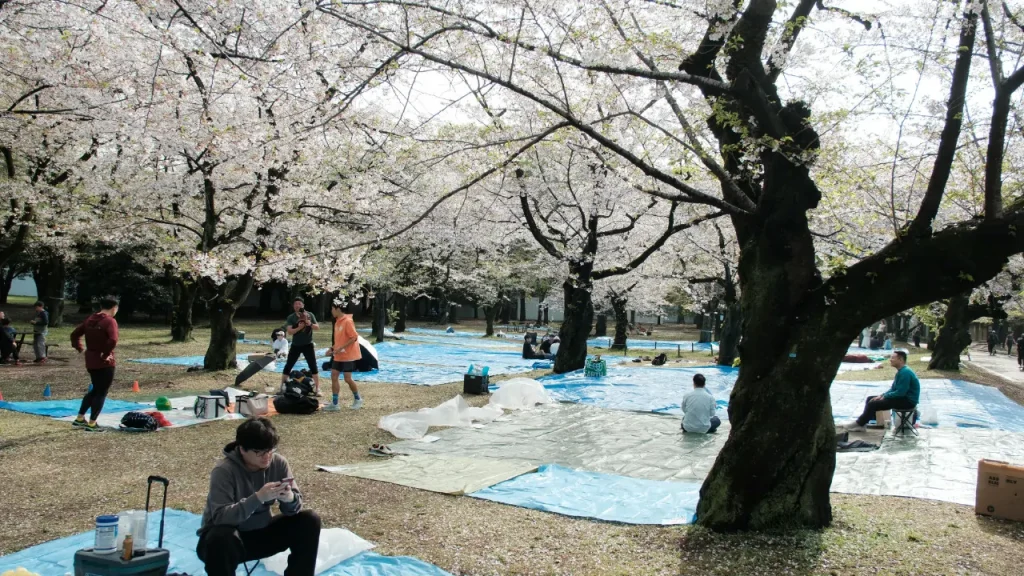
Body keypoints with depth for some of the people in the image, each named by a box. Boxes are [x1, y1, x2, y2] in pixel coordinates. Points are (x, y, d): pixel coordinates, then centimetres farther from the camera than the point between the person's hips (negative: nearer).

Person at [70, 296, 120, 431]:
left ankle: (80, 418, 26)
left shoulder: (90, 320, 9)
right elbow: (113, 341, -31)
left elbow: (74, 334, 14)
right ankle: (92, 424, 5)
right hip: (105, 363, -8)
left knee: (95, 389, 23)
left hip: (90, 362, 8)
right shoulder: (110, 321, -16)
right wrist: (105, 355, -19)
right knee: (102, 392, 3)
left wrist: (80, 349, 10)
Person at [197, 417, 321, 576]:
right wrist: (258, 497, -44)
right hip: (228, 536, -4)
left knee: (309, 520, -14)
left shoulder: (278, 463, -11)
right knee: (221, 539, -38)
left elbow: (293, 508, -8)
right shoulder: (224, 471, -24)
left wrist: (290, 498, -32)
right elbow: (220, 516, -34)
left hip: (261, 533, 4)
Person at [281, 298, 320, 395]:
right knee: (288, 366, 5)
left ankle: (317, 389, 1)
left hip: (308, 344, 0)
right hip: (296, 345, 0)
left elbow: (317, 327, -3)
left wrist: (310, 323, -22)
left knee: (313, 367, -4)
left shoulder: (310, 315, -1)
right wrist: (299, 327, -29)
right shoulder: (291, 317, -4)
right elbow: (289, 332, -13)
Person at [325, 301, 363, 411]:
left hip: (348, 355, -8)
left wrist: (341, 348, -23)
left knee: (347, 378, -4)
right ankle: (334, 404, 7)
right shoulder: (337, 321, 9)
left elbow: (354, 338, -20)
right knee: (334, 377, 3)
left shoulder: (347, 321, -17)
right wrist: (332, 348, 7)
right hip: (338, 355, 8)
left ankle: (357, 399, 18)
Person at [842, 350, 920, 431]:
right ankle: (861, 423, 2)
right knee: (870, 399, 7)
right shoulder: (901, 371, 12)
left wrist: (884, 396, -13)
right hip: (902, 397, 10)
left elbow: (900, 393, -25)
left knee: (873, 404, -18)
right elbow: (893, 389, 16)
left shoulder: (905, 372, -21)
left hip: (907, 401, -10)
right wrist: (881, 395, 1)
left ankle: (859, 424, -3)